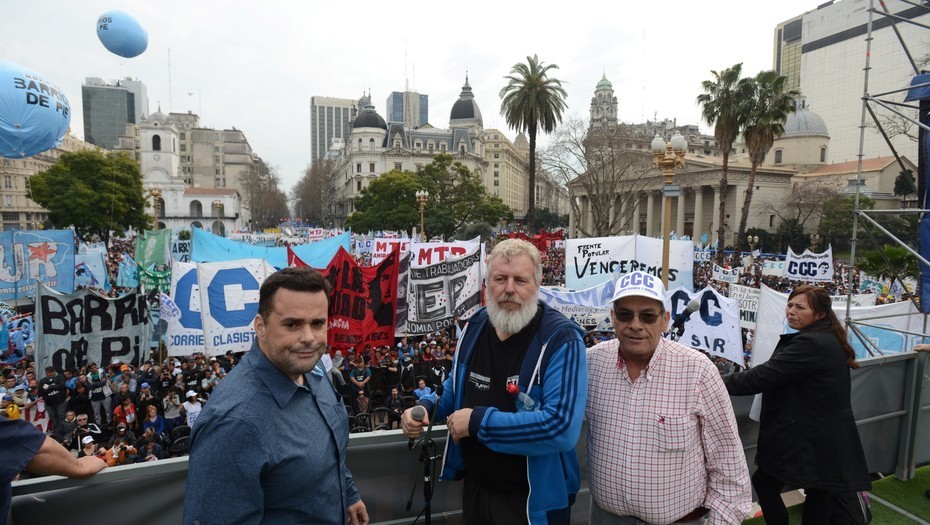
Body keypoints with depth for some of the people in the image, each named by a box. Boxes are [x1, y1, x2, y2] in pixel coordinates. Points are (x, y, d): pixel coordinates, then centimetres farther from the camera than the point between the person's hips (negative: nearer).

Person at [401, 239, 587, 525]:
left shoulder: (561, 340, -22)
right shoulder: (475, 327, -2)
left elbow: (562, 426, -32)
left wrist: (479, 421, -28)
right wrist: (425, 407, -5)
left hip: (532, 500, -5)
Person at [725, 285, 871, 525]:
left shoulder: (811, 344, -23)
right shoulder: (827, 339, 10)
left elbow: (765, 375, -26)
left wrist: (721, 385, -20)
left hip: (811, 437, -10)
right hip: (825, 435, 10)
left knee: (763, 482, 4)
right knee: (818, 492, 18)